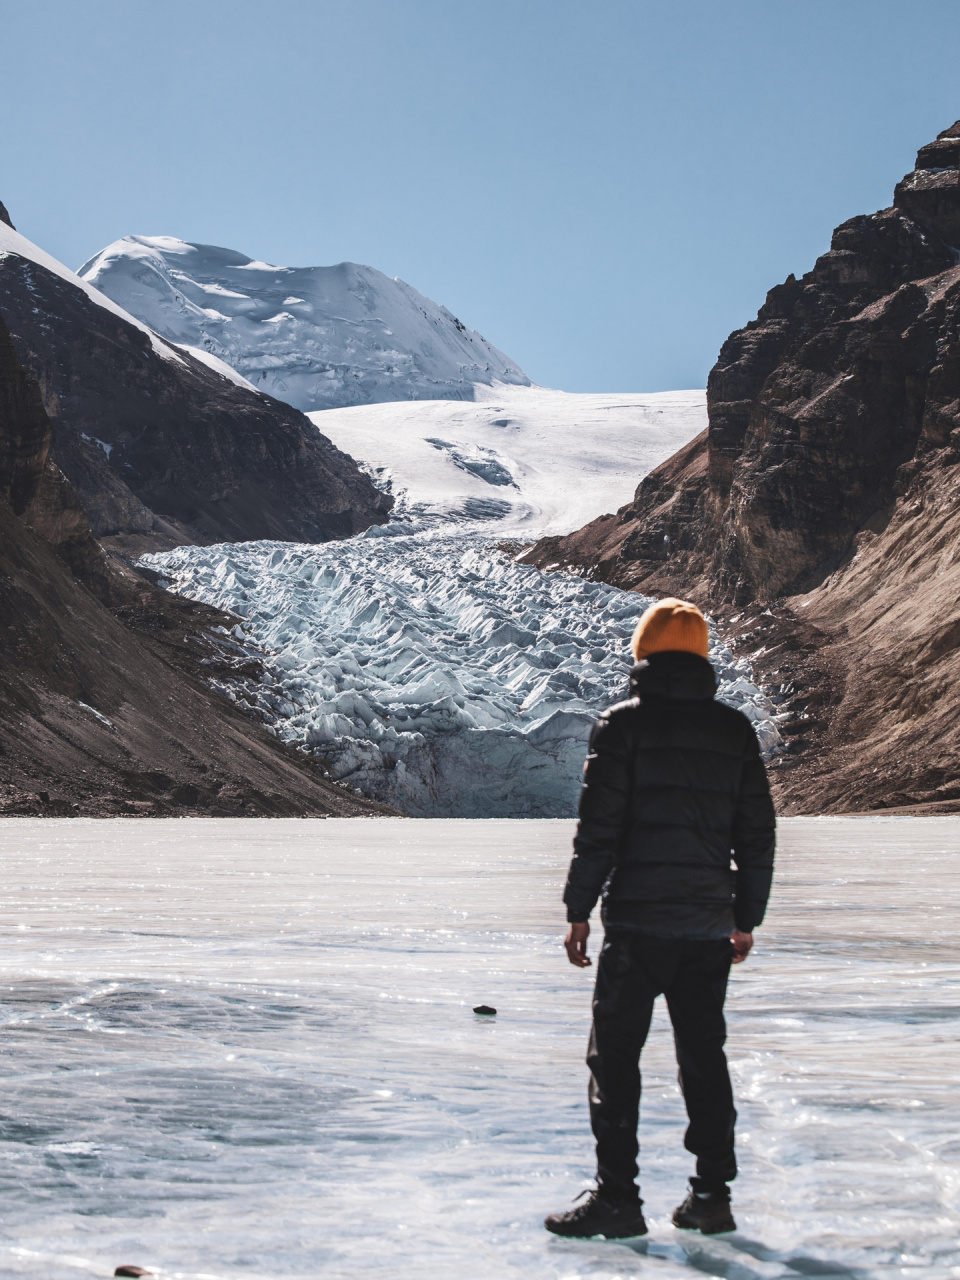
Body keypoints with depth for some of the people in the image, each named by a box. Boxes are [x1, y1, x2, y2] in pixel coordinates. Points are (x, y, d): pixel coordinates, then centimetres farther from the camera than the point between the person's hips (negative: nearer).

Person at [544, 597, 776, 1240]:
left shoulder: (625, 723, -6)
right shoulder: (735, 729, 8)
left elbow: (598, 827, -9)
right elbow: (758, 833, 10)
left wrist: (579, 910, -2)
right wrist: (747, 918, 18)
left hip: (638, 920, -4)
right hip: (710, 924, 5)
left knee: (615, 1055, 2)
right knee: (704, 1055, 13)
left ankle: (616, 1198, 0)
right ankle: (712, 1195, 15)